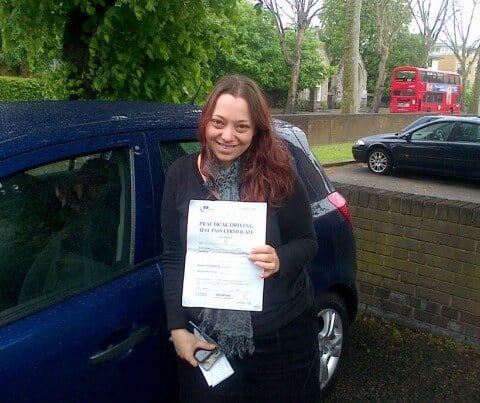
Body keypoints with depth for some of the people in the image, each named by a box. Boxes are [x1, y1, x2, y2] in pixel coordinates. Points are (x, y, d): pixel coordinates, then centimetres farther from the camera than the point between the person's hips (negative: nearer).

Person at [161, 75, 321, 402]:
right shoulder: (181, 174, -5)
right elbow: (172, 257, 0)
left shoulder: (277, 174, -11)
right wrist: (177, 328, -2)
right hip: (206, 337, 2)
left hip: (281, 335, -1)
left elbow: (307, 242, -3)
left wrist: (279, 260, -25)